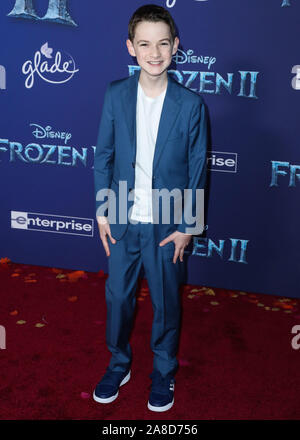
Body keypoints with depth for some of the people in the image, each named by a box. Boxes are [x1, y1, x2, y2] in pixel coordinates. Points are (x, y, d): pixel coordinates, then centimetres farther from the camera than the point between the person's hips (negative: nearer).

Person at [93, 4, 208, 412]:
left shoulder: (191, 104, -10)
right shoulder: (115, 94, -5)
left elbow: (197, 169, -6)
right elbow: (103, 156, 2)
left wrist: (186, 227, -7)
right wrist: (102, 212, 0)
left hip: (168, 225, -2)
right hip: (122, 221, 2)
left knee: (166, 302, 13)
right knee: (117, 296, 15)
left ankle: (164, 372, 37)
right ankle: (119, 365, 39)